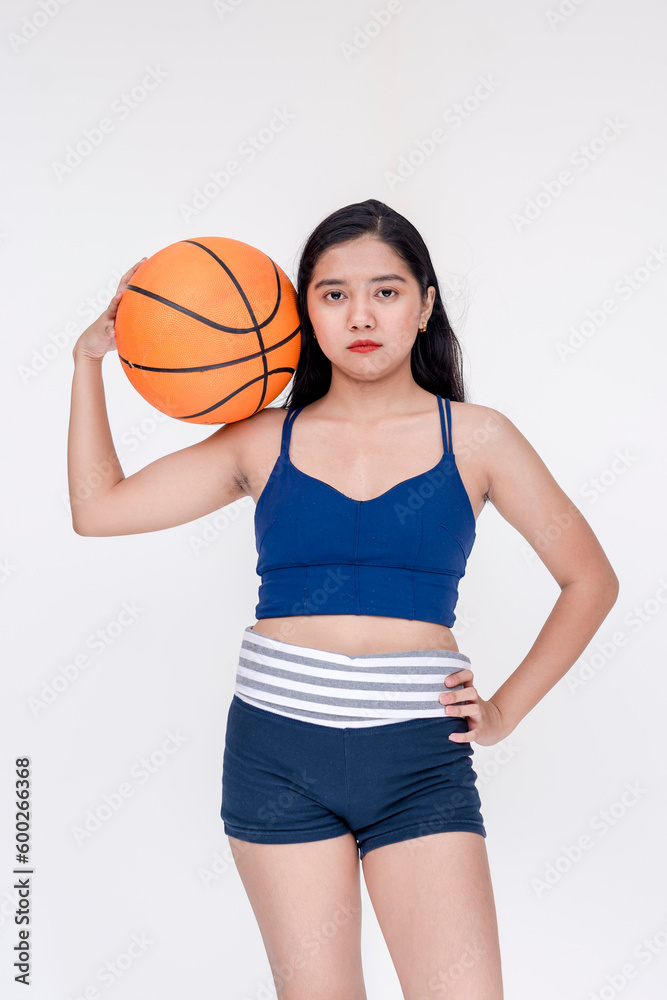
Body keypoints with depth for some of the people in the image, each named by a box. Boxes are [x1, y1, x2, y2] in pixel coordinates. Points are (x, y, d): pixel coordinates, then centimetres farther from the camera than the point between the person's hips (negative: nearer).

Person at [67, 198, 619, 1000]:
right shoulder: (265, 440, 6)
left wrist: (508, 707, 4)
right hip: (276, 750, 1)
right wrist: (91, 358, 6)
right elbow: (97, 507, 7)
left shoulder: (474, 438, 3)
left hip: (419, 755, -1)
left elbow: (591, 580, 10)